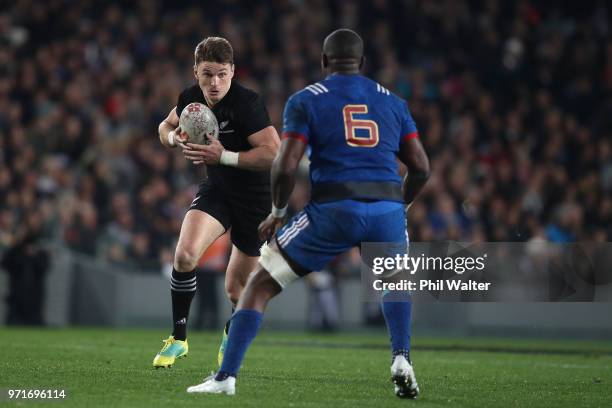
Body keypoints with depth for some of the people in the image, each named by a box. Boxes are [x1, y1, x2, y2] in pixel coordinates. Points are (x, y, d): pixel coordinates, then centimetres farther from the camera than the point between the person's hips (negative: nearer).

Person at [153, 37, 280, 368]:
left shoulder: (246, 103, -26)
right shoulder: (191, 97, -6)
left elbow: (274, 154, -33)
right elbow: (166, 127, 15)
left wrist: (223, 156, -34)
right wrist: (174, 137, -9)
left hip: (255, 197, -4)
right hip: (216, 189, 4)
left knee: (237, 290, 6)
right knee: (185, 254, -24)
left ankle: (231, 335, 42)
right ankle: (178, 338, -7)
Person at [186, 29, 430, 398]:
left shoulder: (306, 100, 9)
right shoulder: (393, 101, 19)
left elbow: (285, 167, -2)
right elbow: (421, 167, 15)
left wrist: (277, 212, 15)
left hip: (334, 208, -3)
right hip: (387, 208, 3)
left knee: (261, 284, 12)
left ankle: (226, 376, 3)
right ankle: (402, 360, 10)